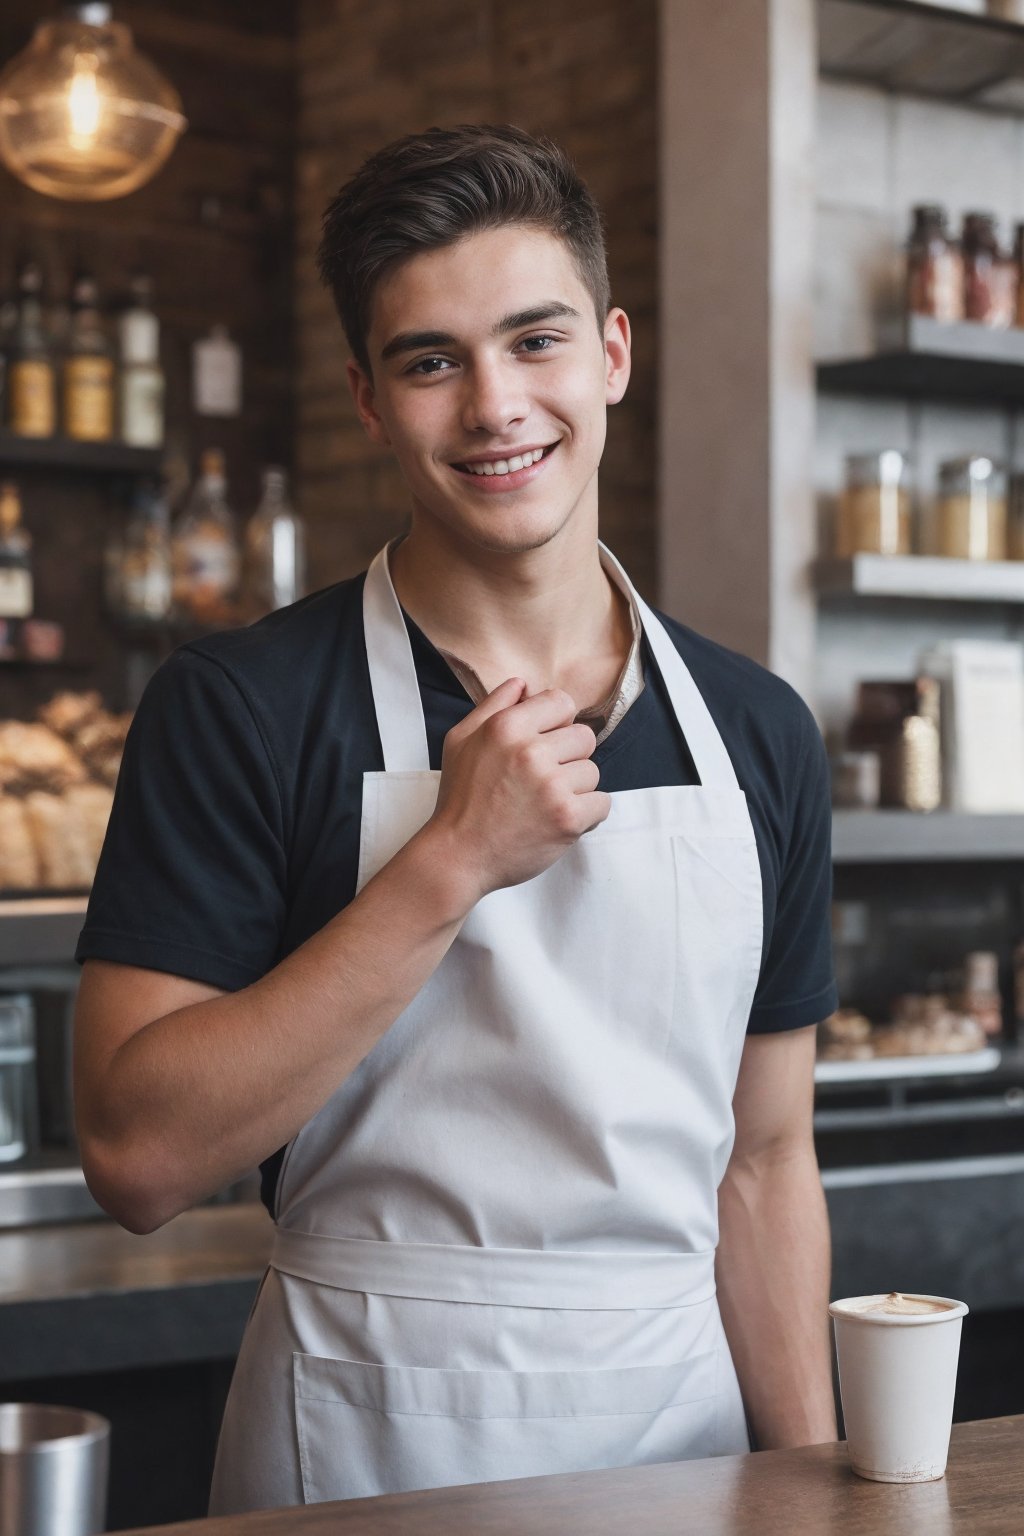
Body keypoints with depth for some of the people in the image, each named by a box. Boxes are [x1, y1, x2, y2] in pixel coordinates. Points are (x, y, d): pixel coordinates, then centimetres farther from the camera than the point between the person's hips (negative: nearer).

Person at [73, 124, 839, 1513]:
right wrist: (451, 865, -22)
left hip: (683, 1418, 4)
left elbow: (763, 1163, 8)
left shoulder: (761, 734, 2)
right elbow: (138, 1159, -18)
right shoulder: (240, 708, -10)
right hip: (370, 1447, -3)